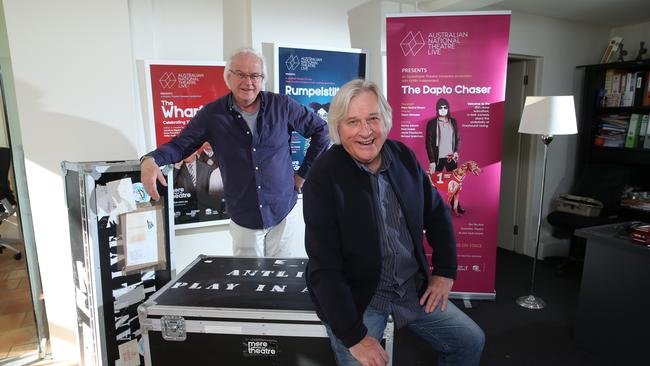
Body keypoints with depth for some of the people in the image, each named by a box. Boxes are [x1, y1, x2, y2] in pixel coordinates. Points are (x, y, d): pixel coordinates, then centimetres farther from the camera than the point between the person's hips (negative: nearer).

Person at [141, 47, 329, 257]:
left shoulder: (282, 106, -5)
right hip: (243, 218, 0)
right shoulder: (212, 114, -4)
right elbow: (181, 145, -1)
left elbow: (320, 130, 4)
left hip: (283, 212, 0)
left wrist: (304, 173, 3)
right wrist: (151, 160, -22)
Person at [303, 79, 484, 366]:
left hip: (413, 288, 5)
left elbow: (437, 214, 10)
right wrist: (353, 337, -21)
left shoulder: (404, 156, -4)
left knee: (471, 342, 9)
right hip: (354, 298, -4)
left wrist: (445, 272, 6)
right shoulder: (323, 177, -20)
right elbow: (324, 268, -21)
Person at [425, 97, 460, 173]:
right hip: (437, 158, -3)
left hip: (451, 158, 3)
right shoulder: (431, 123, -3)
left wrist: (456, 151, -4)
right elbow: (429, 143, -5)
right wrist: (432, 161, -10)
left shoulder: (453, 122, 8)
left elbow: (458, 138, 13)